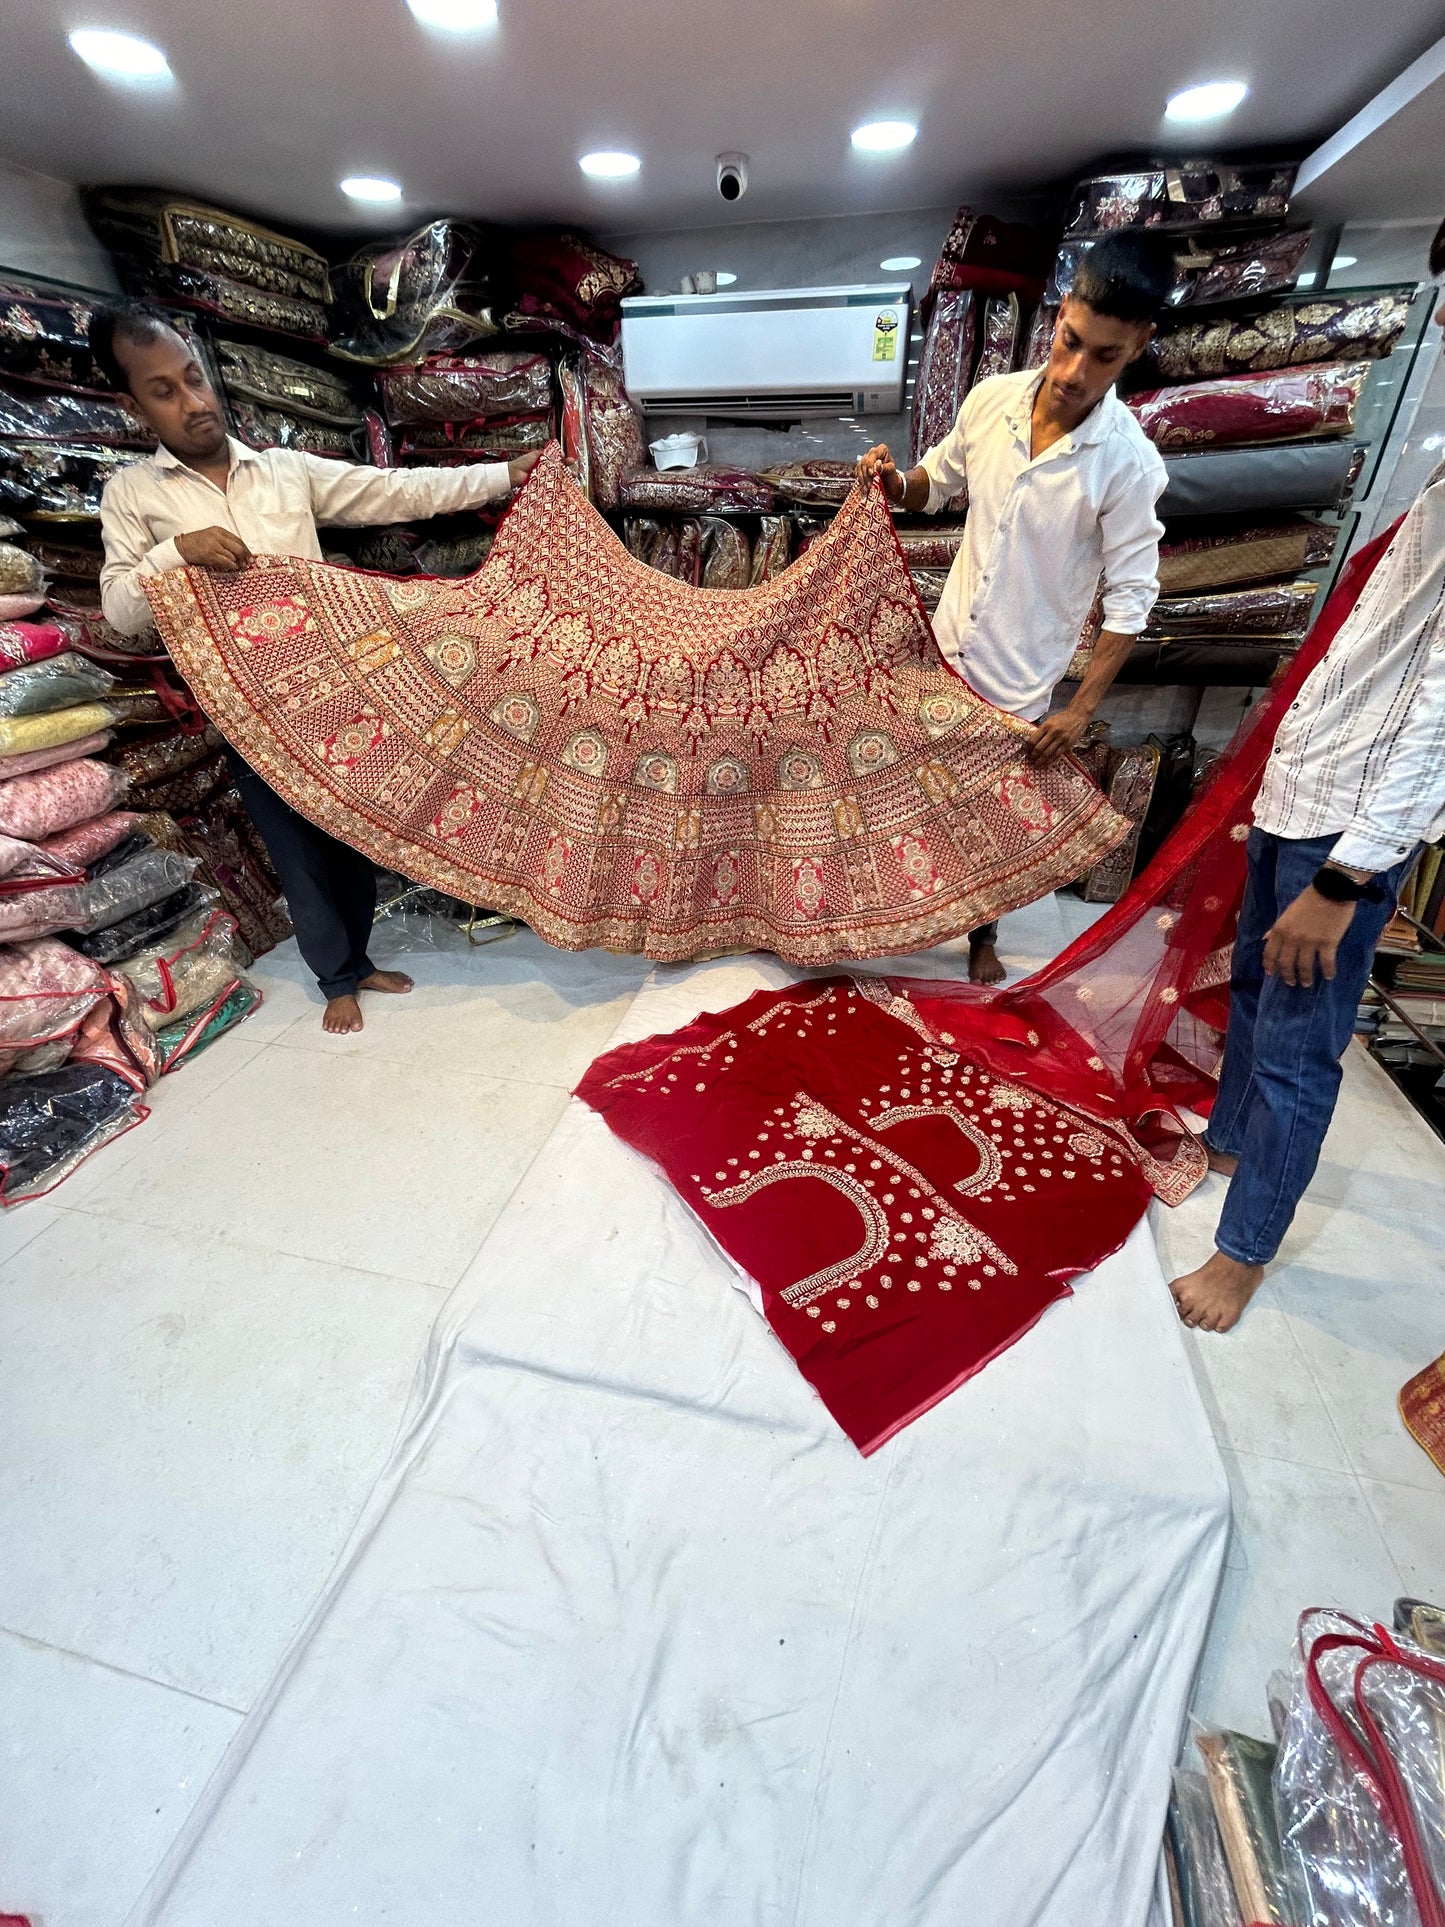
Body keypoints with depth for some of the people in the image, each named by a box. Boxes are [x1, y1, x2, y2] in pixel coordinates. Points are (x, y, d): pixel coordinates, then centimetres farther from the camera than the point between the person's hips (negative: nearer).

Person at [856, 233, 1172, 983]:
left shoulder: (1129, 463, -18)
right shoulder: (991, 398, -6)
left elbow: (1131, 597, -13)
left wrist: (1082, 709, -18)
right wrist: (893, 482, -11)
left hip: (1020, 675, -4)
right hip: (944, 644, 4)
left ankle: (983, 932, 36)